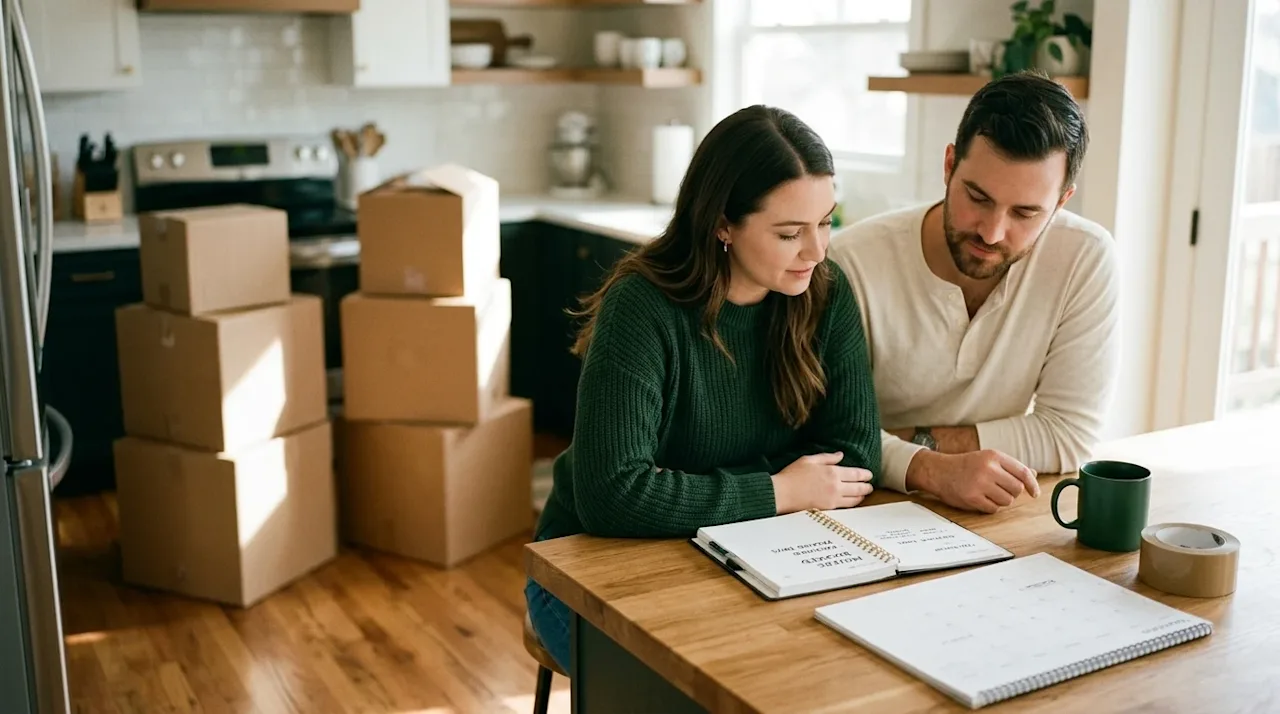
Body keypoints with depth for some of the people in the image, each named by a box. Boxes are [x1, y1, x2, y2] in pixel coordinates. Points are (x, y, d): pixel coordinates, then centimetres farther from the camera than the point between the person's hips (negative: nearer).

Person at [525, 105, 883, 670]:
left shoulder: (825, 295, -6)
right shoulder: (643, 309, -22)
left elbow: (855, 457, -10)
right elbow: (612, 496, -30)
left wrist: (686, 494, -20)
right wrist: (778, 491, -21)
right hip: (601, 571, -4)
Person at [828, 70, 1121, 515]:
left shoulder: (1086, 259, -12)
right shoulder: (853, 261, -18)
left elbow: (1070, 434, -9)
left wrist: (916, 441, -15)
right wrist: (931, 469, -32)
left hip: (993, 516, 2)